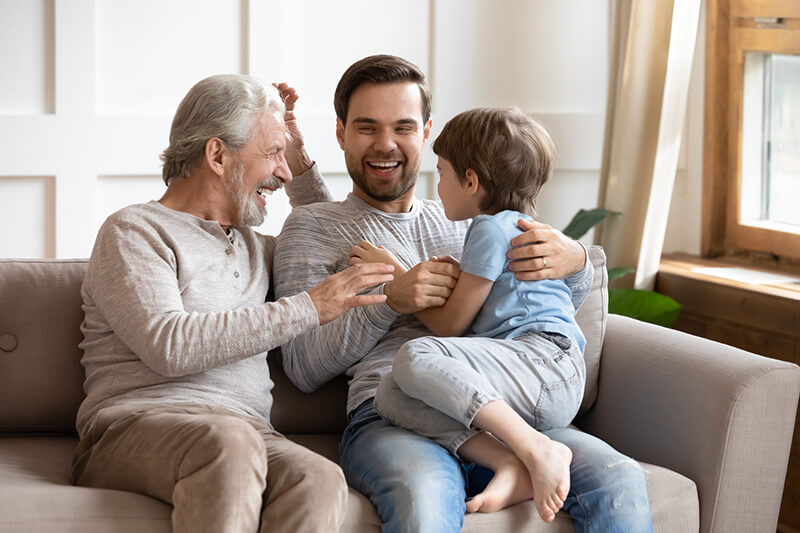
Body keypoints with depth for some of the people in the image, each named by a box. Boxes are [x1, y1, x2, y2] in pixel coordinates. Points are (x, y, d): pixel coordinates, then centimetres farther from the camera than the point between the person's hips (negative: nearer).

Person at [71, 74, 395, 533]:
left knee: (320, 480, -32)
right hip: (137, 426, -5)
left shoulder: (252, 245, 28)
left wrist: (299, 156, 35)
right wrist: (308, 307, -11)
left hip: (247, 434, 5)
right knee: (229, 440, -41)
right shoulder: (135, 232, 5)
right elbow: (170, 347, -13)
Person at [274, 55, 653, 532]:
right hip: (389, 416, -3)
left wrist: (573, 260, -4)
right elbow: (303, 368, 7)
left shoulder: (465, 222, 30)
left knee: (620, 481, -26)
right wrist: (388, 301, -9)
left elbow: (567, 298, 22)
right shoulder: (313, 226, 18)